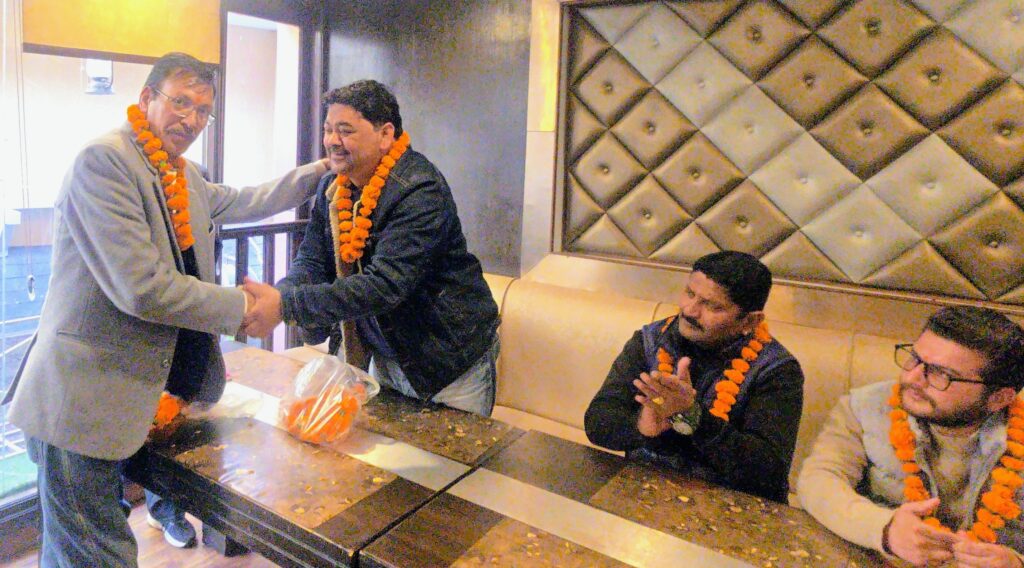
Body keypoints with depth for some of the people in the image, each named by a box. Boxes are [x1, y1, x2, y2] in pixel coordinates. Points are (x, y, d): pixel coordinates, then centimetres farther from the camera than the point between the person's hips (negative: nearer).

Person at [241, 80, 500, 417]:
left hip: (451, 364, -7)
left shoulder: (420, 192, -24)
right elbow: (311, 262, 0)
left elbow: (385, 285, -33)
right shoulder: (332, 188, 2)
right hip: (385, 357, 7)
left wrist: (286, 306, -34)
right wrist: (275, 297, -22)